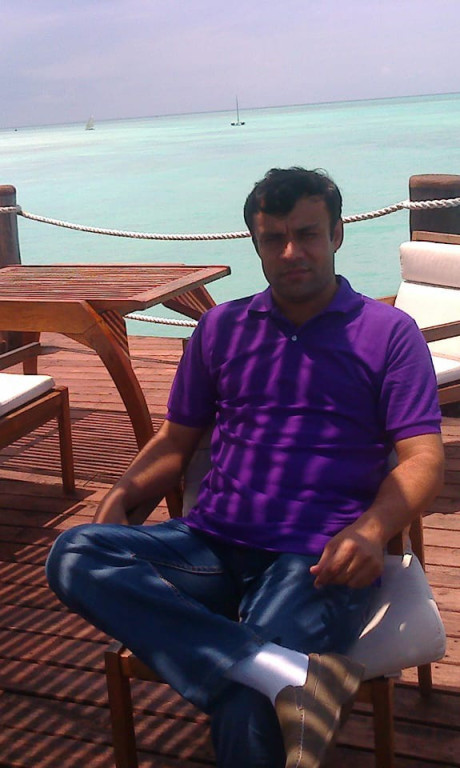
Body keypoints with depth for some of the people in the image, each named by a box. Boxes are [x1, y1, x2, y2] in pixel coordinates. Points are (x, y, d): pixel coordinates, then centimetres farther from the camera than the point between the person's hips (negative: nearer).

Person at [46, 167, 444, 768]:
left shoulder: (389, 333, 8)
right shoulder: (221, 328, 18)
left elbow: (423, 458, 1)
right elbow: (176, 440, 21)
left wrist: (372, 529, -20)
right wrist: (120, 500, 0)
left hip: (316, 559, -5)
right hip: (213, 545, 6)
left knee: (246, 719, -35)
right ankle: (289, 672, -37)